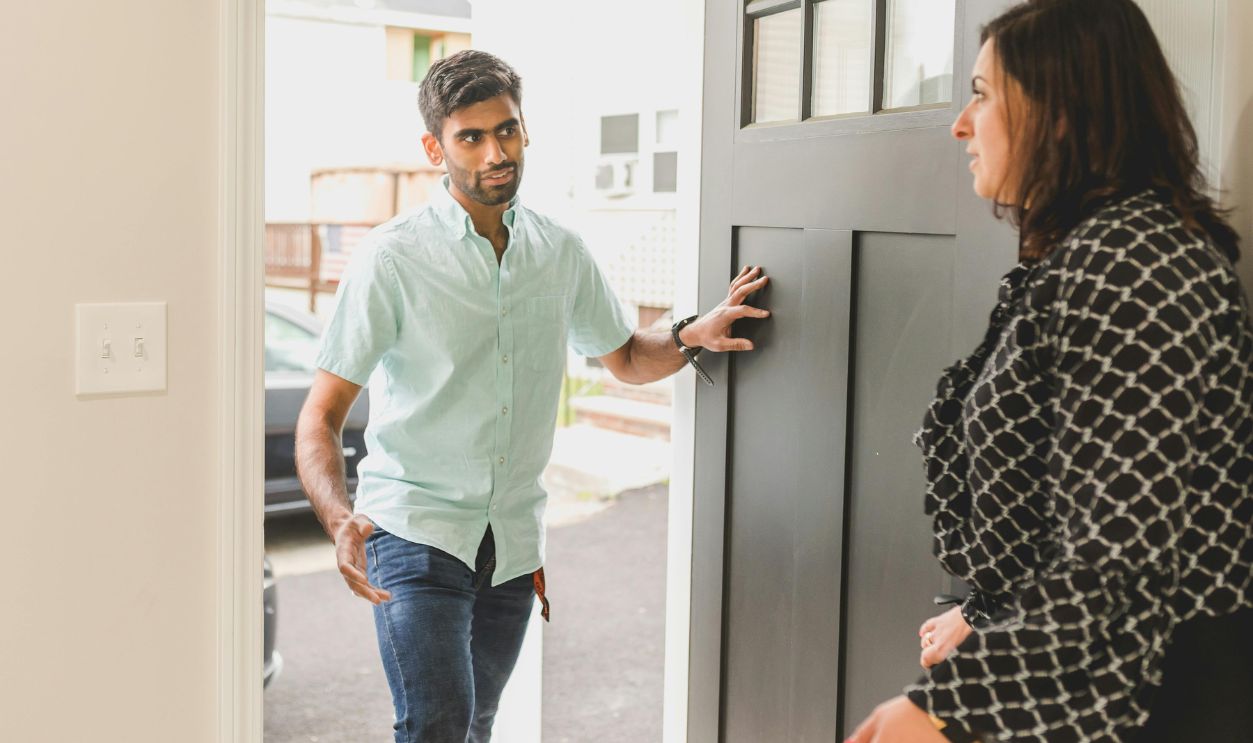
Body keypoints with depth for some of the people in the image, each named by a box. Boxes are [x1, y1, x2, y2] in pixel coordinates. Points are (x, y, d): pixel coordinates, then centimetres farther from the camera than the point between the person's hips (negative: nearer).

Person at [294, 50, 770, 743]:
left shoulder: (561, 253, 5)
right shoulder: (392, 257, -9)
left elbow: (626, 357, 21)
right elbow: (321, 416, -10)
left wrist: (691, 335, -1)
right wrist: (340, 520, -28)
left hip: (514, 542, 5)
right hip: (415, 530, -4)